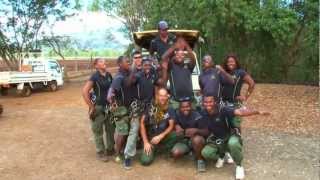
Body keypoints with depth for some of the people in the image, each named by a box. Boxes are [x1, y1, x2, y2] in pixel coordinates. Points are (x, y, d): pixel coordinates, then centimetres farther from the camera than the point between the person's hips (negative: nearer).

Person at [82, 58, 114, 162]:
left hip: (109, 106, 6)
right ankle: (100, 152, 19)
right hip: (99, 107, -6)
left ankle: (110, 149, 32)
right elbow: (85, 91, -18)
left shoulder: (109, 75, 4)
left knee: (111, 129, 16)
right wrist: (91, 107, -17)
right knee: (98, 131, 6)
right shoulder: (95, 77, -13)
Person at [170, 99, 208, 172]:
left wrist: (196, 130, -37)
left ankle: (200, 159, -11)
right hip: (183, 140, 3)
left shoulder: (197, 116, -18)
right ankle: (188, 151, 10)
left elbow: (206, 132, -17)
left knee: (197, 139, -39)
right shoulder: (177, 114, -10)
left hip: (196, 140, -3)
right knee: (175, 153, -25)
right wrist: (176, 126, -21)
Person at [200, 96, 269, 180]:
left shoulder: (223, 110, -24)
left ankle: (239, 166, -9)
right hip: (216, 141, 4)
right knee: (205, 153, -22)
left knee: (233, 143, -39)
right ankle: (221, 155, 13)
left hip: (230, 136, -3)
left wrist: (257, 112, -51)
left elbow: (240, 112, -39)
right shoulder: (203, 114, -11)